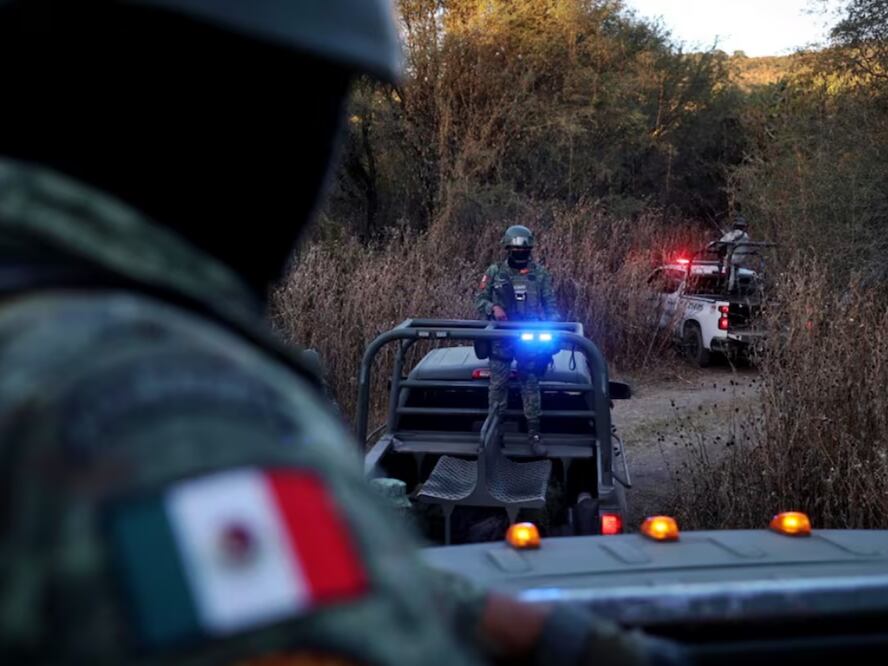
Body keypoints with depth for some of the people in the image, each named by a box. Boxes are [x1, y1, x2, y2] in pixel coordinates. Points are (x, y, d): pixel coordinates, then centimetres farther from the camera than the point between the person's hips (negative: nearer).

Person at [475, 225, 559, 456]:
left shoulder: (540, 274, 6)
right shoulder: (494, 272, 4)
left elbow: (551, 306, 9)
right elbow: (479, 300, 8)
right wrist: (493, 308, -13)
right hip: (501, 337, 0)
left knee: (531, 385, 2)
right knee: (498, 384, 1)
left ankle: (534, 433, 8)